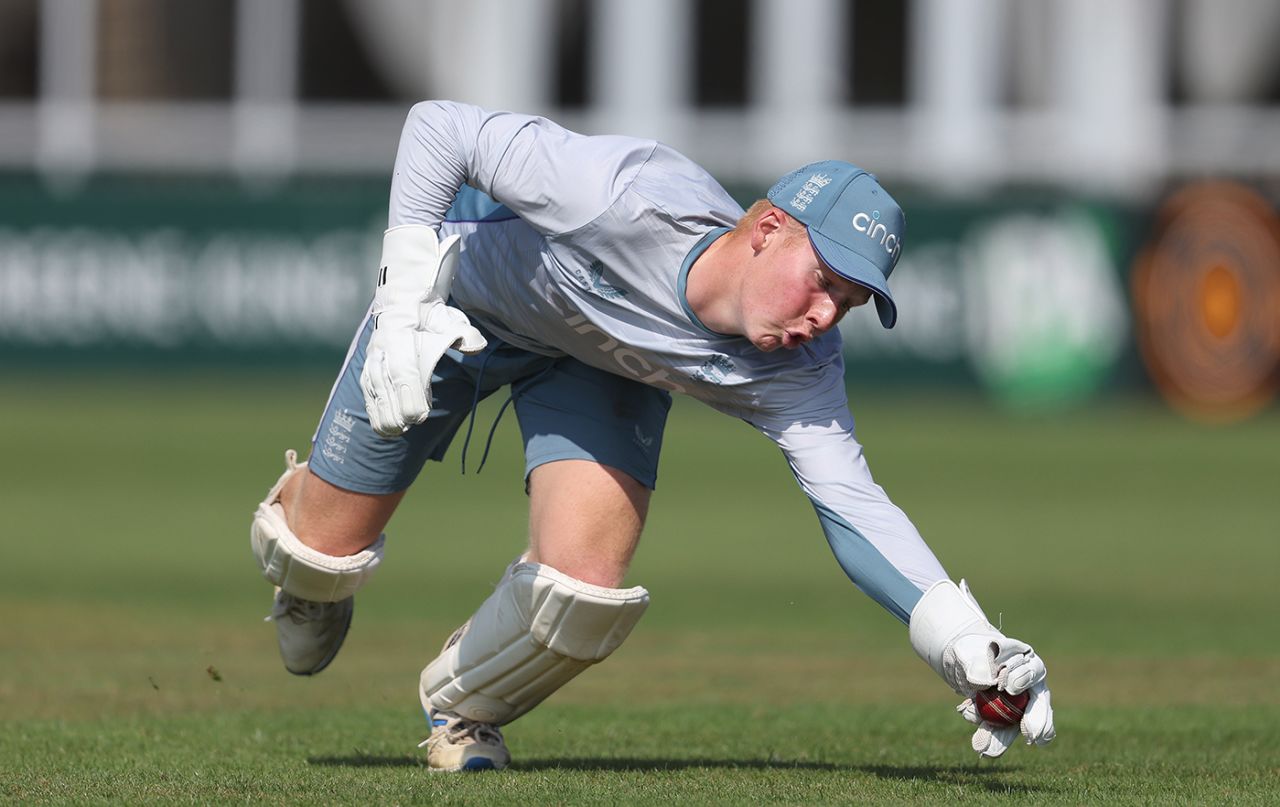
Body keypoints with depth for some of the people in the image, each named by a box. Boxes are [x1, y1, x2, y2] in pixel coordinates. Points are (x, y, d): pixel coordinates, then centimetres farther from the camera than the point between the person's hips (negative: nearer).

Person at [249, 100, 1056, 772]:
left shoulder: (794, 372, -30)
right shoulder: (631, 198, -43)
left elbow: (853, 507, -34)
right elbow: (438, 127, -35)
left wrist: (966, 641, -49)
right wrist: (404, 311, -41)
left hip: (600, 368, 2)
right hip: (462, 293, -2)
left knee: (582, 589, -19)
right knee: (327, 551, 4)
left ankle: (464, 710, 15)